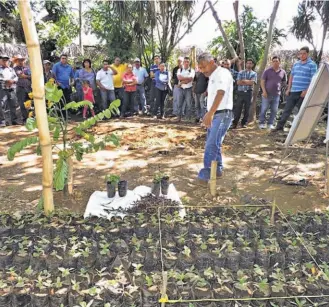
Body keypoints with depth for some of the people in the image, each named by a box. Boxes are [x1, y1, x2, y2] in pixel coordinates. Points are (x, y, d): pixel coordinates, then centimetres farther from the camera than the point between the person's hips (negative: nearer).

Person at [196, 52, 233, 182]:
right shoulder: (212, 76, 17)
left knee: (212, 144, -13)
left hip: (223, 114, -9)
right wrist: (209, 115, 17)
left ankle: (206, 172, -8)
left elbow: (220, 94, -28)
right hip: (214, 114, 9)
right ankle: (218, 169, 23)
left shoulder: (222, 73, -13)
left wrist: (210, 113, -38)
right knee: (213, 143, 12)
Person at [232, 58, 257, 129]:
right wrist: (248, 82, -7)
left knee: (247, 109, 5)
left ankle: (244, 123, 13)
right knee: (238, 108, -2)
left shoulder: (254, 74, 8)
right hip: (240, 92, 0)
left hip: (249, 93, 0)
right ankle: (235, 123, 0)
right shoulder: (241, 72, 10)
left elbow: (252, 82, -9)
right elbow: (238, 82, -3)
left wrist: (243, 81, -4)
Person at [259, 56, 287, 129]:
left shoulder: (283, 72, 5)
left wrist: (279, 85, 6)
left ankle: (270, 123, 16)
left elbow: (284, 82, 19)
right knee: (264, 109, -1)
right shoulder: (267, 71, -1)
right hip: (267, 94, -2)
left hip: (276, 95, 3)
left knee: (274, 110, 5)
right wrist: (264, 91, -11)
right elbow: (262, 81, -2)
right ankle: (262, 123, 10)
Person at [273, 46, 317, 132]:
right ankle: (280, 126, 7)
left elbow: (313, 80, -9)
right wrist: (288, 89, 9)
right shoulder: (296, 64, 13)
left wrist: (306, 91, -17)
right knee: (287, 109, 4)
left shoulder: (312, 65, -4)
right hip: (293, 91, 5)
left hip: (303, 92, -5)